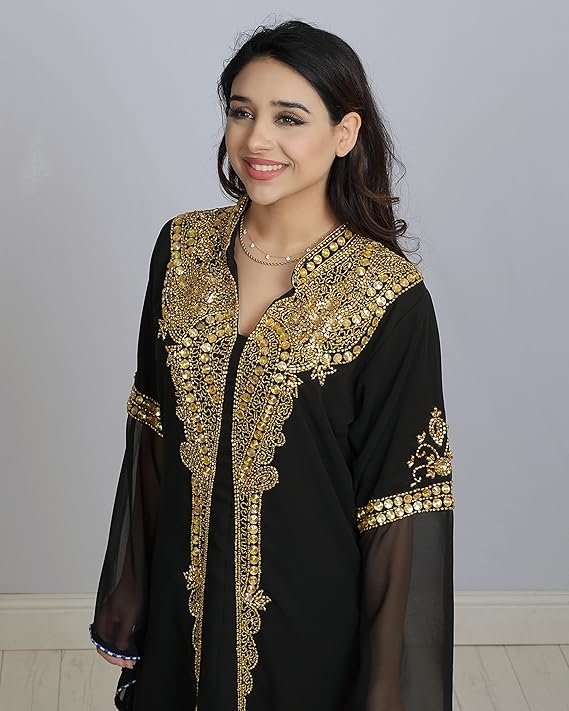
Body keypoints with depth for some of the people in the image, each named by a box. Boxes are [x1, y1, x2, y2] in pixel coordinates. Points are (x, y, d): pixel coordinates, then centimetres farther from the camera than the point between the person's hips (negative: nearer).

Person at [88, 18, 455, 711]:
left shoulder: (392, 297, -18)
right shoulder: (181, 247, -5)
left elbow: (399, 507, -16)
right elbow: (152, 435, 2)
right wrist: (128, 590, 5)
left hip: (314, 623, -3)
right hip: (183, 607, 4)